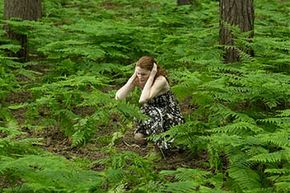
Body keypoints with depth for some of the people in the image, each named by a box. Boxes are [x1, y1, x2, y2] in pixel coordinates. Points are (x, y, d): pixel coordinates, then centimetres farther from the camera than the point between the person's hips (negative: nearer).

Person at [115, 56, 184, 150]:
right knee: (138, 137, -14)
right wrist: (134, 76, -25)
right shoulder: (137, 80, -13)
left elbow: (143, 100, -41)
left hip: (171, 117, -4)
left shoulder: (160, 80, -28)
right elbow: (119, 97, -25)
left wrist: (151, 77, -36)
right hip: (152, 116, 4)